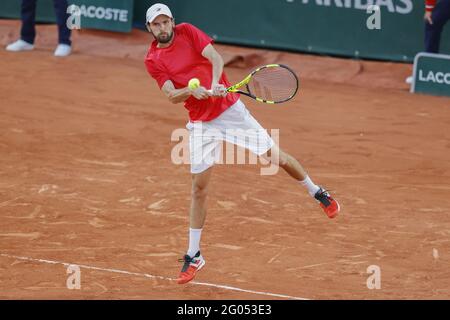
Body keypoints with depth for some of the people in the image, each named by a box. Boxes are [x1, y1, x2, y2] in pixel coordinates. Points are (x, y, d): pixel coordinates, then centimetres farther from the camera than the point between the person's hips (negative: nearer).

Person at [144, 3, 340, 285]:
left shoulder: (188, 32, -4)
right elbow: (172, 96, -11)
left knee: (275, 156, -2)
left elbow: (215, 58, -16)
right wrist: (191, 91, -32)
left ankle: (317, 192, 25)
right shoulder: (153, 61, -1)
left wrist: (215, 85, -35)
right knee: (199, 187, -1)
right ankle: (194, 256, 8)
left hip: (230, 108, -1)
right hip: (201, 123, 1)